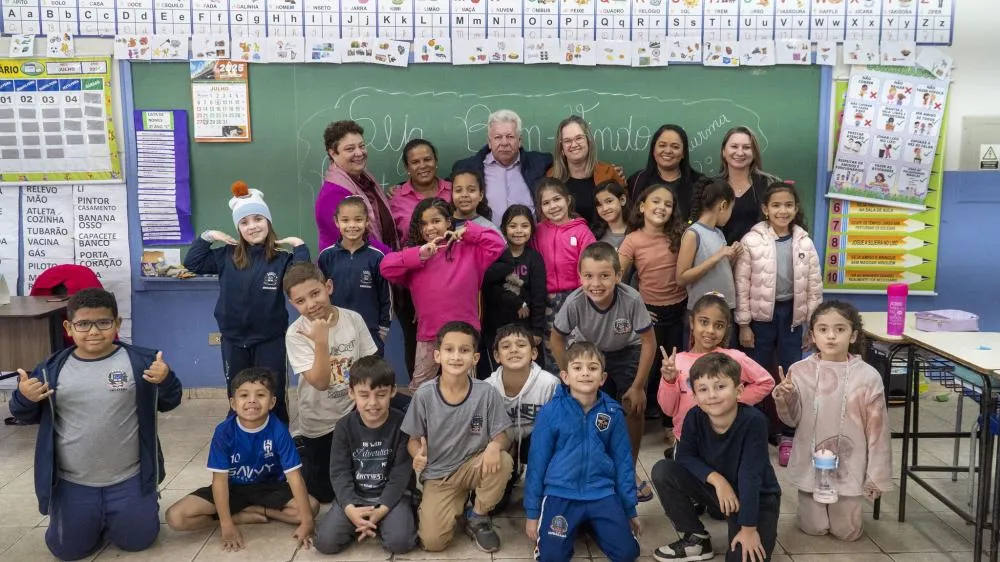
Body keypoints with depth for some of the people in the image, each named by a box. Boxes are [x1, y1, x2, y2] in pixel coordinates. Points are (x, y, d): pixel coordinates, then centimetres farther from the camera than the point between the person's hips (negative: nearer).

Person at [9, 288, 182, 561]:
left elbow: (168, 404, -4)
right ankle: (94, 520, 44)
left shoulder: (139, 361, -10)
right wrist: (24, 398, -16)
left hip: (128, 479, -2)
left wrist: (166, 381, -26)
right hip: (72, 483, 2)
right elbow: (28, 417, 7)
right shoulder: (52, 369, -4)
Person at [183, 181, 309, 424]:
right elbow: (192, 263, 5)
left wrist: (299, 246, -23)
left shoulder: (281, 258, -9)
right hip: (234, 340, 3)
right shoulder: (227, 256, 2)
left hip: (270, 340, -3)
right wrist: (207, 236, -1)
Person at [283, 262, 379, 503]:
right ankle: (300, 450, 32)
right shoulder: (296, 334, -19)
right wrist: (321, 341, -36)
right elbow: (320, 382, -27)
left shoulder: (354, 319, -11)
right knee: (324, 493, 9)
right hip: (319, 424, -2)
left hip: (353, 414, 2)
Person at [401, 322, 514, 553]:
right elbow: (414, 439, -3)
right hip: (438, 475, 0)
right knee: (432, 541, -17)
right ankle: (456, 506, 19)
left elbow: (500, 434, -8)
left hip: (473, 466, 1)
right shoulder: (424, 395, -14)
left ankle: (478, 517, -3)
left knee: (503, 461, -32)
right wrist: (418, 454, -26)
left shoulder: (486, 393, -14)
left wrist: (495, 445, -32)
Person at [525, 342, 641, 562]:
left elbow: (623, 461, 6)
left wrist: (630, 509, 10)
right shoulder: (551, 412, -9)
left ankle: (591, 524, 20)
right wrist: (532, 512, 0)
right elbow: (537, 462, -2)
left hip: (602, 494, 2)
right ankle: (575, 526, 17)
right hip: (560, 494, -2)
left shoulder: (613, 413, -3)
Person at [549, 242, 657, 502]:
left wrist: (638, 386, -15)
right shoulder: (574, 302, -32)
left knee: (634, 408, -8)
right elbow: (556, 340, -13)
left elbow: (648, 342, -20)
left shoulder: (631, 299, -35)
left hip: (627, 352, 0)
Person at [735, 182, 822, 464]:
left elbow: (814, 285, 4)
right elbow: (742, 285, -7)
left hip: (791, 314, 2)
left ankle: (787, 436, 20)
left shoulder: (804, 242, 0)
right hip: (761, 315, -2)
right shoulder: (751, 241, -9)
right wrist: (743, 324, -7)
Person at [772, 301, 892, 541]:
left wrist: (877, 475, -2)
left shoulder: (868, 376, -13)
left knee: (847, 531, 10)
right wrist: (783, 400, -24)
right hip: (810, 464, 1)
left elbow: (877, 429, -6)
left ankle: (845, 509, 42)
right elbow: (793, 420, -2)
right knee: (814, 528, 9)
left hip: (848, 466, -1)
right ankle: (811, 509, 43)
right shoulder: (800, 371, -10)